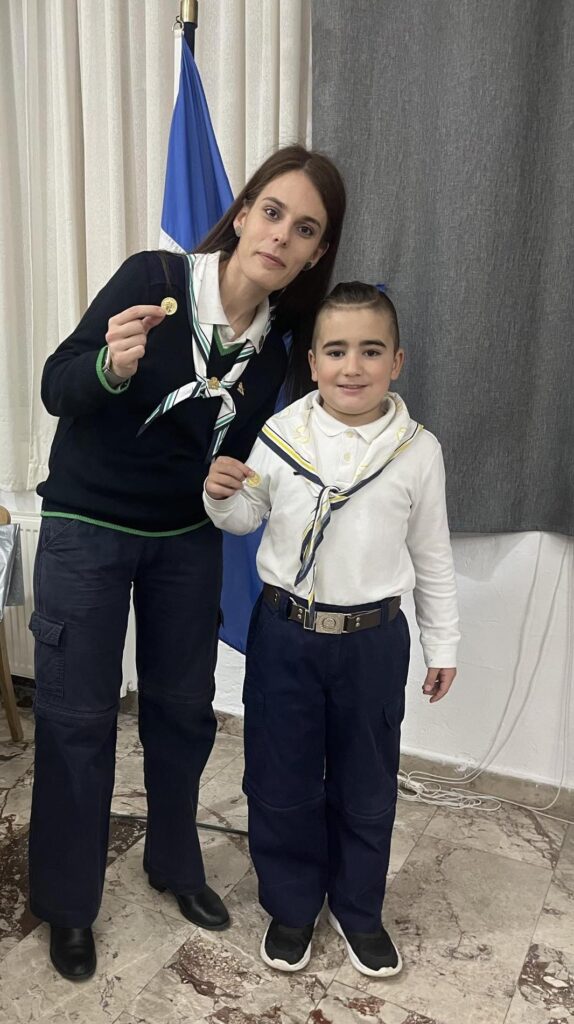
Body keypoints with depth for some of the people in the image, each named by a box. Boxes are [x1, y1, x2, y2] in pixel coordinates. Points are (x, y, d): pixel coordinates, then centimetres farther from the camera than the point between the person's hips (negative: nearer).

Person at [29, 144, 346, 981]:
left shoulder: (280, 341, -3)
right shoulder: (153, 278, -17)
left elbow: (239, 459, 7)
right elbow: (57, 388, -19)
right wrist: (112, 365, -36)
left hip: (187, 539, 4)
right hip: (87, 528, -4)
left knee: (183, 706, 13)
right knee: (77, 716, 5)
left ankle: (175, 863, 38)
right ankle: (67, 903, 27)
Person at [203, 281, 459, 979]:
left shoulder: (418, 451, -6)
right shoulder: (279, 436, -7)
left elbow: (432, 557, 3)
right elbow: (245, 519, 8)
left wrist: (441, 645, 8)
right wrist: (221, 497, -15)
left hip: (374, 640, 0)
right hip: (285, 633, 1)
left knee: (367, 788, 16)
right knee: (281, 782, 13)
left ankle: (358, 909, 41)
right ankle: (291, 905, 39)